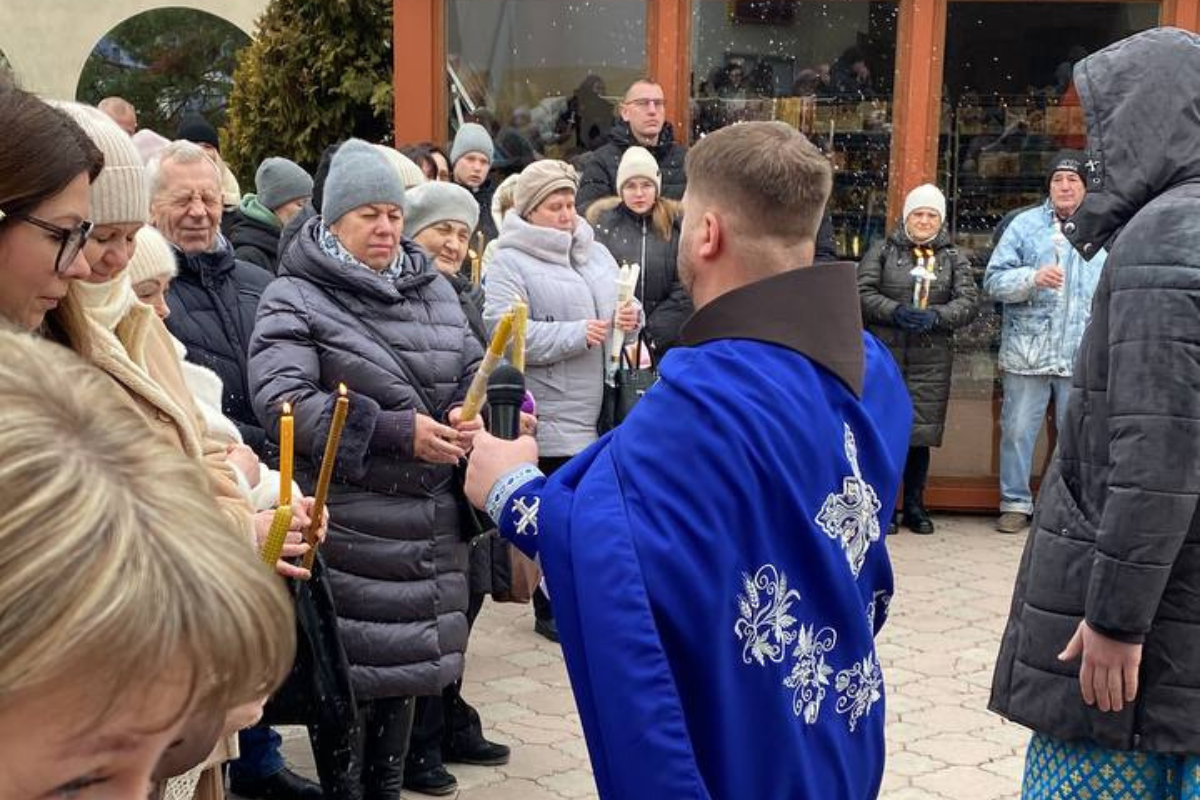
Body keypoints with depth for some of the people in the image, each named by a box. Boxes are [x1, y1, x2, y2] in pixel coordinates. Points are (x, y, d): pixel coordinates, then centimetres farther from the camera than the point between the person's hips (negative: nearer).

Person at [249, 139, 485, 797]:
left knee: (406, 661, 16)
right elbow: (283, 400, -18)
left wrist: (468, 415, -8)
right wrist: (397, 431, -22)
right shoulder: (295, 299, -6)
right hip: (347, 524, -6)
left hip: (430, 519, 6)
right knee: (348, 671, -1)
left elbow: (473, 369, 17)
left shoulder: (433, 289, 13)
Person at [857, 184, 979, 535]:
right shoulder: (883, 251, 8)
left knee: (921, 433, 4)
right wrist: (895, 312, -18)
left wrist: (936, 316, -15)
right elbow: (862, 292, -2)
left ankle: (915, 506, 18)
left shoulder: (954, 258, 13)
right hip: (884, 354, -1)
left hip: (931, 360, 2)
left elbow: (969, 302, 3)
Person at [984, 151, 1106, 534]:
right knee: (1018, 430, 4)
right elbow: (994, 280, -3)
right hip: (1027, 353, -1)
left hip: (1083, 356, 1)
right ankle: (1015, 503, 17)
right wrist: (1033, 277, -19)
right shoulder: (1025, 225, 3)